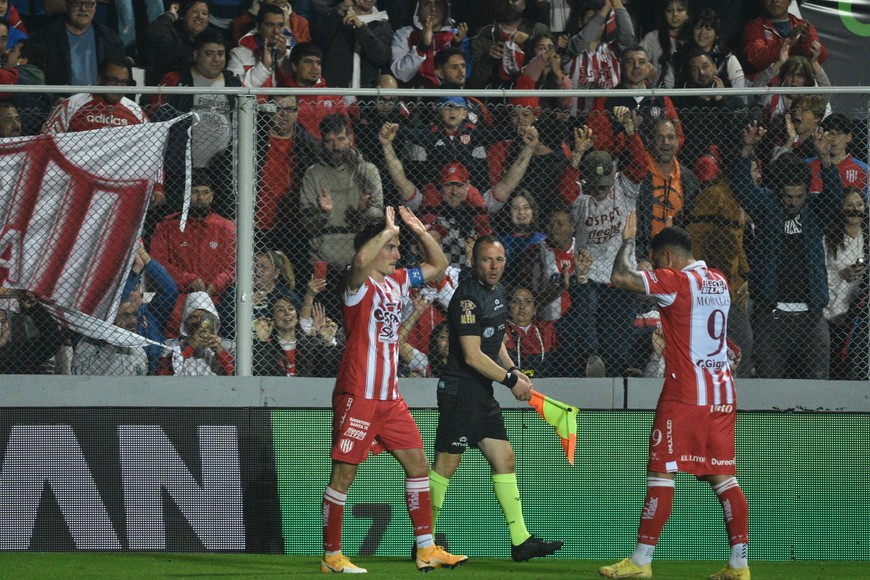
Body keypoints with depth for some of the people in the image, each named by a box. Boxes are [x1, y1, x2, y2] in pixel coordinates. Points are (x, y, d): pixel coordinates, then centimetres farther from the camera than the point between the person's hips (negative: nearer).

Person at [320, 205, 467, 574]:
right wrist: (389, 230, -22)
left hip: (390, 398, 8)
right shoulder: (360, 284, -10)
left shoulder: (397, 282, 13)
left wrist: (421, 231, 8)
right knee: (344, 473, -3)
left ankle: (426, 550, 13)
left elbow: (438, 265, 23)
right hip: (358, 395, -8)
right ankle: (331, 557, 2)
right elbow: (361, 259, -34)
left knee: (418, 464, 7)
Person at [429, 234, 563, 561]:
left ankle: (520, 541, 9)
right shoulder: (468, 297, -16)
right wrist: (511, 380, -14)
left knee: (505, 461, 7)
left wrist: (511, 369, 10)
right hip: (459, 391, -10)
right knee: (446, 465, -6)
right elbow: (472, 355, -20)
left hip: (483, 393, 10)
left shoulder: (498, 292, 13)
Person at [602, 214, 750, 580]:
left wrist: (628, 239, 1)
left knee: (661, 472, -4)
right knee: (723, 477, 6)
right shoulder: (718, 282, 14)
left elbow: (619, 277, -15)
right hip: (722, 393, 7)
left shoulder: (674, 280, -9)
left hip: (685, 393, -7)